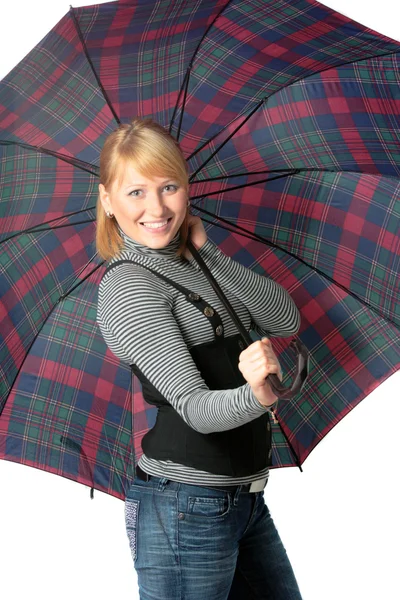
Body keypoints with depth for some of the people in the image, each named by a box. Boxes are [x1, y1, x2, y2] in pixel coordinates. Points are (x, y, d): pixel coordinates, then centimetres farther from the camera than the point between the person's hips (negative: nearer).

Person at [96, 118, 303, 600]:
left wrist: (208, 251, -11)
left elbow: (286, 320, -4)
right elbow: (194, 407, -23)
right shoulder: (127, 285, -14)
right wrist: (254, 397, -43)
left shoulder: (196, 265, 9)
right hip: (188, 509, -8)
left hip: (246, 497, 8)